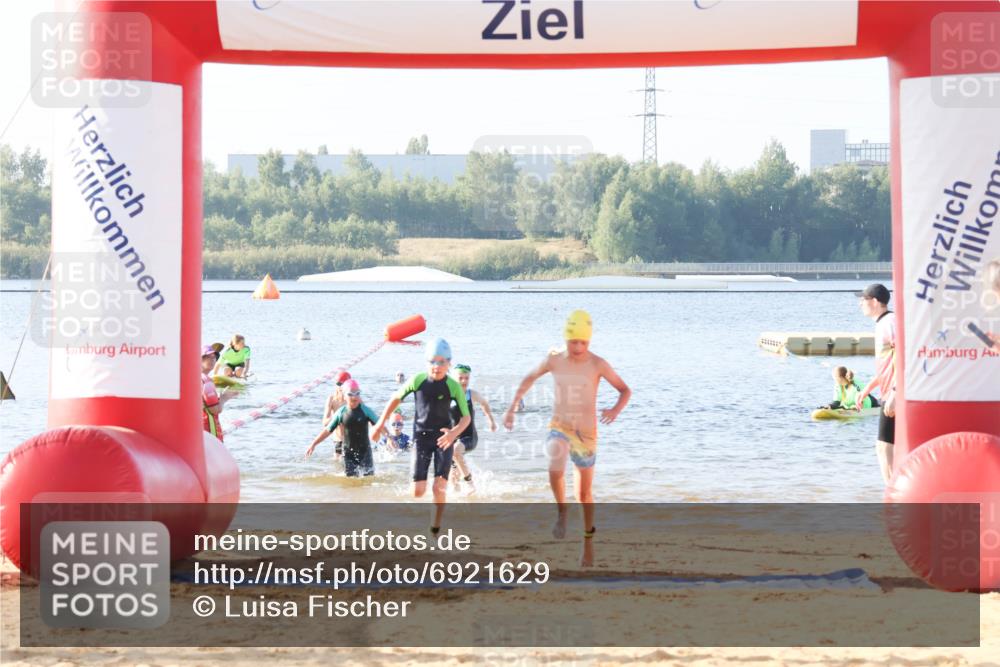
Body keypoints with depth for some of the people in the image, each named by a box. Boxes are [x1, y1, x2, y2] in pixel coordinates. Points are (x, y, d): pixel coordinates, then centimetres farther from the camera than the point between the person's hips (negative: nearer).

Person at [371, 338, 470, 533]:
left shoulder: (453, 387, -11)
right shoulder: (418, 381, -8)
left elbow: (466, 417, -7)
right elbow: (396, 399, 7)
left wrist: (455, 432, -27)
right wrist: (380, 424, 8)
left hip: (443, 438, -1)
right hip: (421, 438, 1)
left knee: (439, 487, -13)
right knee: (418, 491, -6)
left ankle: (436, 525, 11)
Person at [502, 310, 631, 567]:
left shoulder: (598, 364, -13)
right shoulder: (554, 359, -6)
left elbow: (625, 390, -6)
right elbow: (529, 378, 13)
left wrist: (616, 410, -27)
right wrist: (512, 407, 9)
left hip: (586, 433, 0)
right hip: (559, 428, 1)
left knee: (585, 493, 11)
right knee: (555, 468, -32)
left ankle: (588, 541, 33)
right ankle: (561, 510, -5)